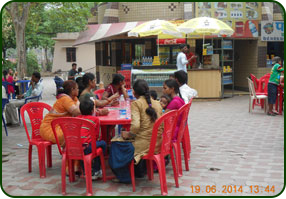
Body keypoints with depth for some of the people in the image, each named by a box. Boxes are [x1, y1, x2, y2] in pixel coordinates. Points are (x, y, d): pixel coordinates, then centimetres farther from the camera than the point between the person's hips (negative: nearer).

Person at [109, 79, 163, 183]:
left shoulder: (136, 103, -11)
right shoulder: (157, 103, 7)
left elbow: (135, 125, -24)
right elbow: (161, 125, 11)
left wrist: (129, 134, -4)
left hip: (145, 143, -7)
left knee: (116, 143, 14)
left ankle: (124, 177, 22)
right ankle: (140, 172, 43)